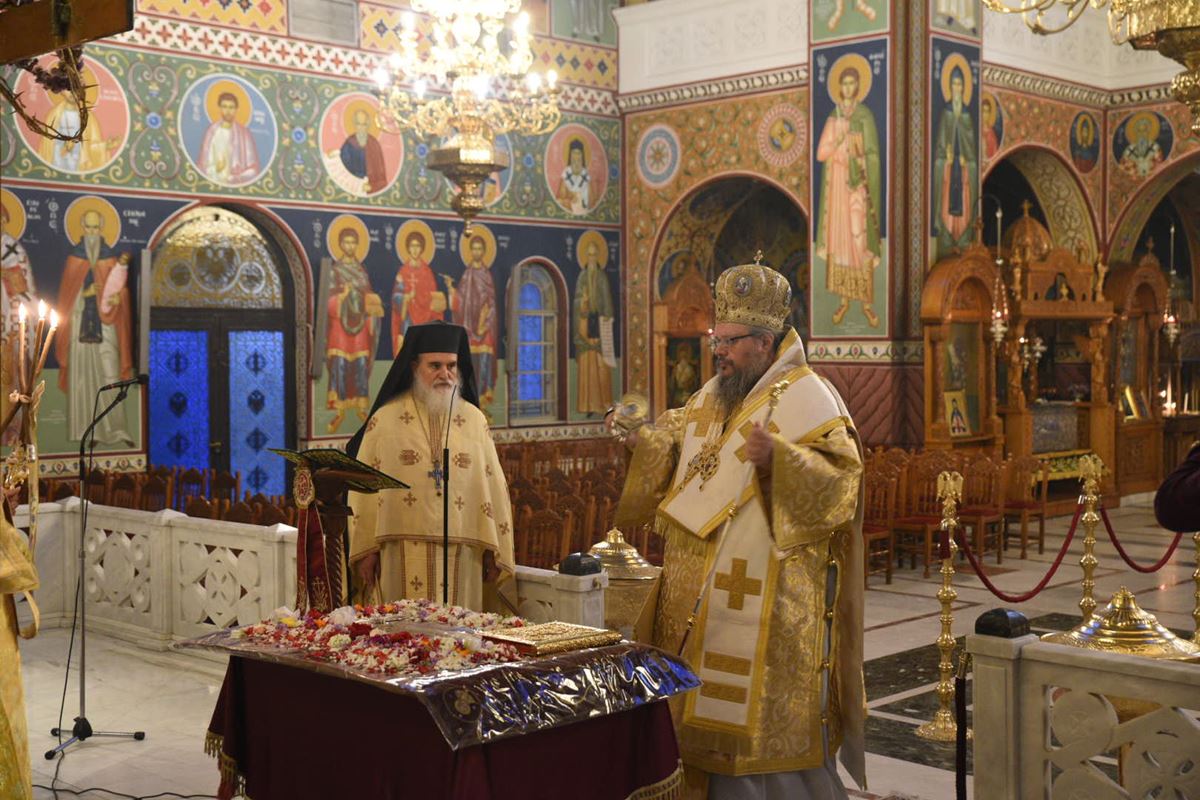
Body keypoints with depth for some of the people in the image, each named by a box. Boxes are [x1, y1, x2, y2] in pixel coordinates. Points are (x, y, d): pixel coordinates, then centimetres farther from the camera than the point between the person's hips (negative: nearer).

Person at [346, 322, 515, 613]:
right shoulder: (386, 419, 3)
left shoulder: (474, 420, 9)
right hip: (404, 554, -2)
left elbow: (493, 487, 9)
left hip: (462, 554, 2)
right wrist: (367, 550, -2)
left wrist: (493, 551, 5)